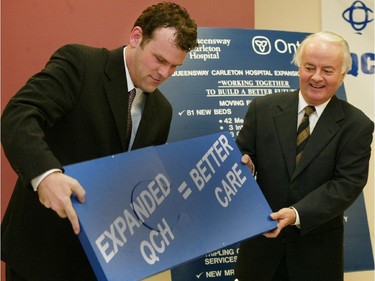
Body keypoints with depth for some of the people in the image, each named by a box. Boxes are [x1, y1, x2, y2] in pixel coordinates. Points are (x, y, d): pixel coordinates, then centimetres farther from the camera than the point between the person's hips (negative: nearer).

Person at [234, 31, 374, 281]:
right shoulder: (263, 108, -2)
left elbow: (348, 184, -13)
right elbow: (243, 154, 2)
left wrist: (297, 214, -25)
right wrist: (242, 163, -23)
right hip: (261, 239, 1)